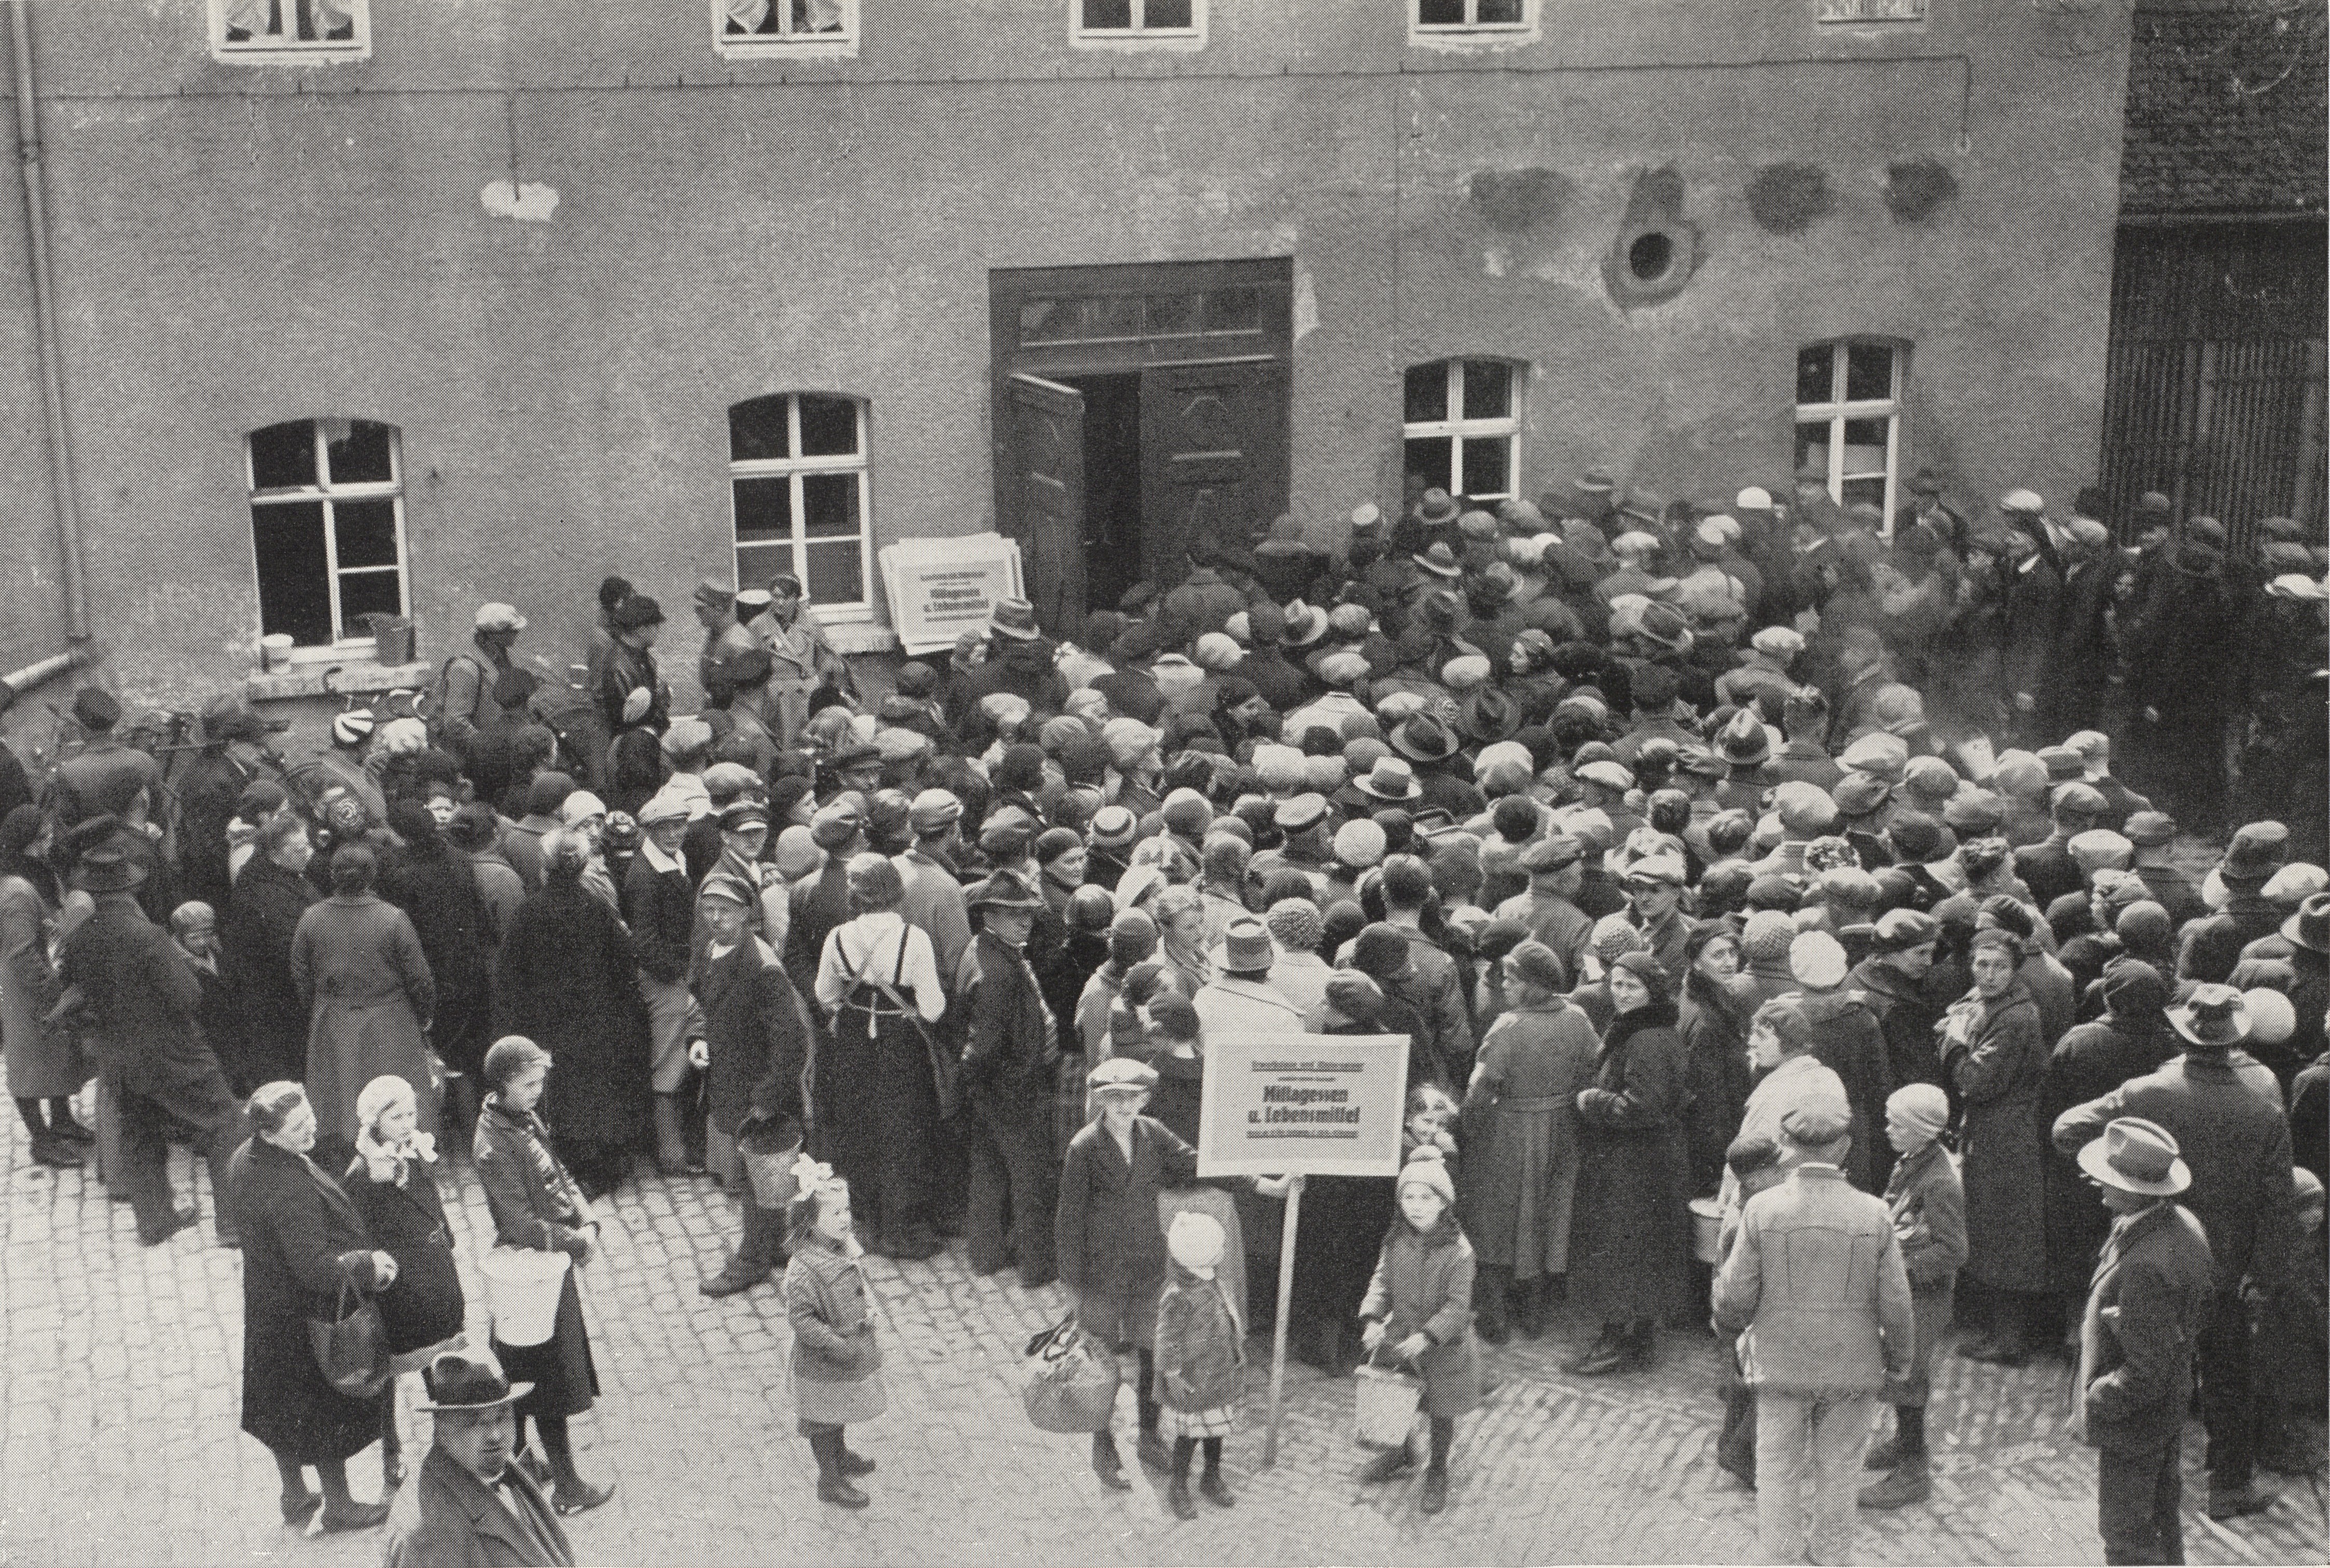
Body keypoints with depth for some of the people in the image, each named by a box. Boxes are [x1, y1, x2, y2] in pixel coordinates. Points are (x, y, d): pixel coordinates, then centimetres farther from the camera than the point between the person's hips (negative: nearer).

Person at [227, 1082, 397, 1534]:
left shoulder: (244, 1160, -5)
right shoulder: (288, 1187, -35)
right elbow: (314, 1264, -34)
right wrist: (365, 1265, -36)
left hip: (267, 1306, 9)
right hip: (307, 1315, -9)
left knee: (284, 1407, 24)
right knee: (329, 1411, 11)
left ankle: (295, 1496, 41)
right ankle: (338, 1505, 28)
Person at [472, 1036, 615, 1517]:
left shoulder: (526, 1119, 3)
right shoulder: (494, 1145, -25)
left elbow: (560, 1178, 9)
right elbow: (520, 1224, -25)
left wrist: (586, 1222, -6)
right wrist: (575, 1242, -17)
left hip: (550, 1262, 9)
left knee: (523, 1376, 22)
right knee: (553, 1384, 1)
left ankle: (516, 1460, 36)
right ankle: (567, 1490, 10)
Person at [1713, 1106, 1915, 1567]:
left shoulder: (1762, 1209, -12)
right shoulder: (1874, 1214, -9)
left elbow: (1736, 1297, -7)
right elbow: (1895, 1304, -4)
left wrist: (1729, 1326, 15)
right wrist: (1899, 1359, 13)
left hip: (1780, 1363, -1)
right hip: (1852, 1367, 1)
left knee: (1778, 1474, 12)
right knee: (1837, 1475, 16)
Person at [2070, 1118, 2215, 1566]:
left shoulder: (2146, 1266, -36)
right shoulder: (2184, 1225, -6)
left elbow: (2144, 1375, -31)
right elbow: (2205, 1297, 13)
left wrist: (2095, 1400, -17)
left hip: (2135, 1417, -9)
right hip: (2171, 1403, 9)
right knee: (2163, 1518, 28)